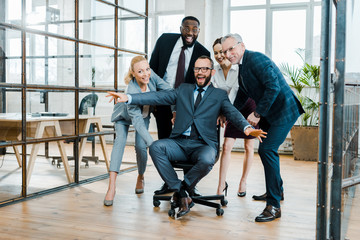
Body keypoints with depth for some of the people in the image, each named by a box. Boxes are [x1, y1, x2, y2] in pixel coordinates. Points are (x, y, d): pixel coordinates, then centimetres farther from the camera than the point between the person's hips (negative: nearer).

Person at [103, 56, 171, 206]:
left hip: (144, 114, 4)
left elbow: (169, 91, -15)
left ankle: (140, 178, 18)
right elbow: (137, 122, -46)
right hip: (124, 116, -3)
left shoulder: (151, 75, -30)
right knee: (120, 140, -23)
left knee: (140, 146, -9)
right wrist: (153, 144, -54)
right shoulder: (132, 91, -42)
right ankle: (112, 186, -28)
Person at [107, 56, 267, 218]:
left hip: (203, 145, -3)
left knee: (207, 160, -35)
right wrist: (128, 98, -5)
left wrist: (247, 128, -28)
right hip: (179, 143, 3)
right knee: (155, 147, -25)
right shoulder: (183, 90, 19)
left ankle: (182, 188, -6)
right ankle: (183, 196, -20)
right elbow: (158, 97, 9)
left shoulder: (219, 95, 12)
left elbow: (233, 113, -5)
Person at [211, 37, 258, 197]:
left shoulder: (240, 68, -23)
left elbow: (234, 92, -29)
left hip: (249, 107, -3)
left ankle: (243, 182, 24)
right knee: (226, 146, -6)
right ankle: (221, 184, 3)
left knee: (248, 147, 7)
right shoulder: (215, 72, -7)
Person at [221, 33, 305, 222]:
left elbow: (273, 87, -27)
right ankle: (276, 190, 40)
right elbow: (242, 94, 25)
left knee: (267, 149, -19)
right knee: (266, 150, 19)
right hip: (268, 113, 10)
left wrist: (257, 113, -22)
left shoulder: (256, 59, -19)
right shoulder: (242, 66, 11)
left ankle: (274, 206, -13)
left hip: (284, 111, -10)